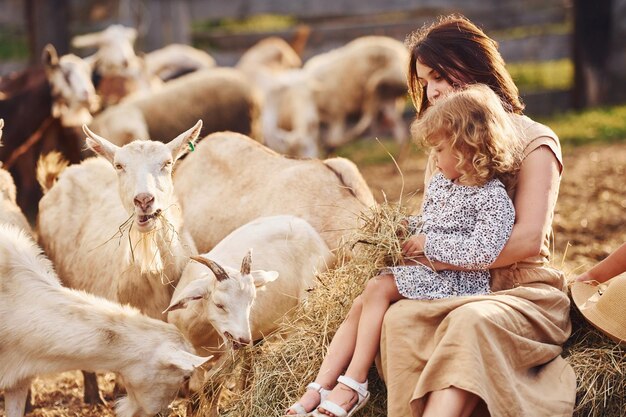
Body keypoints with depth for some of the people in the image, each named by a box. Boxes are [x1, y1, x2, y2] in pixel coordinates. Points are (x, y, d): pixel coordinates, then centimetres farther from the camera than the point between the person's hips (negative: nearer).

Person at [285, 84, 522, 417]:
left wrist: (428, 243, -19)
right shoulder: (440, 184, 13)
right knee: (360, 305, -9)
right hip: (424, 271, 9)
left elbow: (483, 253, -27)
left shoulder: (493, 198, -15)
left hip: (456, 280, -9)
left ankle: (354, 384, -19)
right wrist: (405, 228, 5)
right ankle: (320, 389, -12)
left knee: (377, 288, -23)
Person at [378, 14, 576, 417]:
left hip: (523, 294, -4)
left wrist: (447, 257, -16)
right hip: (455, 294, 5)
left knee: (471, 321, -39)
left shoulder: (534, 142, 1)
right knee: (401, 318, -30)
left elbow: (528, 240, -11)